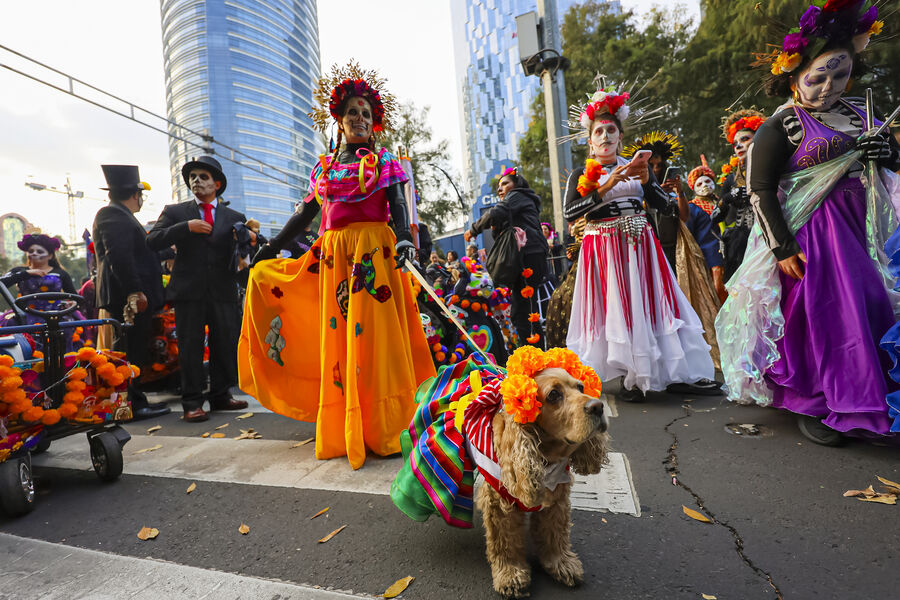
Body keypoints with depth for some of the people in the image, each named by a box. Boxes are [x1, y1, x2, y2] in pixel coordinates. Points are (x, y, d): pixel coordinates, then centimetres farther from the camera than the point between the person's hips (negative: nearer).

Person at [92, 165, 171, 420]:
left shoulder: (119, 215, 24)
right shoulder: (113, 215, -10)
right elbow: (118, 256, -21)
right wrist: (135, 291, -24)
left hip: (128, 296, 11)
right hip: (128, 297, -11)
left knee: (131, 349, 12)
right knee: (131, 349, -7)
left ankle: (134, 401, 19)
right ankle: (134, 405, -2)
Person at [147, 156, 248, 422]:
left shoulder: (234, 217, 14)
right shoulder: (175, 212, 11)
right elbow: (153, 241, -2)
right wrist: (186, 227, -14)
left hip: (223, 290, 1)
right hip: (189, 290, -1)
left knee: (226, 344, 6)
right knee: (190, 347, 2)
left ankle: (221, 396, 21)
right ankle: (192, 402, 12)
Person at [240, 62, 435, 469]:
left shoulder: (383, 161, 9)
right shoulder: (324, 167, 19)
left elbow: (398, 205, -4)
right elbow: (305, 213, 19)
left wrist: (404, 237, -24)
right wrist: (270, 248, 17)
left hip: (373, 252, -4)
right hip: (333, 256, 4)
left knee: (373, 335, -7)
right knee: (336, 338, 3)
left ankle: (380, 432, 2)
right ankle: (342, 434, 14)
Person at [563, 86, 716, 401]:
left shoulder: (635, 168, 13)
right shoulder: (582, 174, 5)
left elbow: (667, 207, 7)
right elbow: (569, 213, -12)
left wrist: (647, 181, -9)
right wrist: (605, 188, -17)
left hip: (638, 245, 3)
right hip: (603, 247, -2)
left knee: (648, 303, 3)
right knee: (614, 308, -5)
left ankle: (683, 369, 13)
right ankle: (630, 377, 5)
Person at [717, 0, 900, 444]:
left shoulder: (855, 112, 13)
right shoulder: (780, 126, -8)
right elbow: (760, 189, -15)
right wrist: (781, 246, -21)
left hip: (855, 230, 8)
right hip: (808, 233, -7)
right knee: (816, 314, -5)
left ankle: (860, 401, 31)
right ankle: (814, 407, 13)